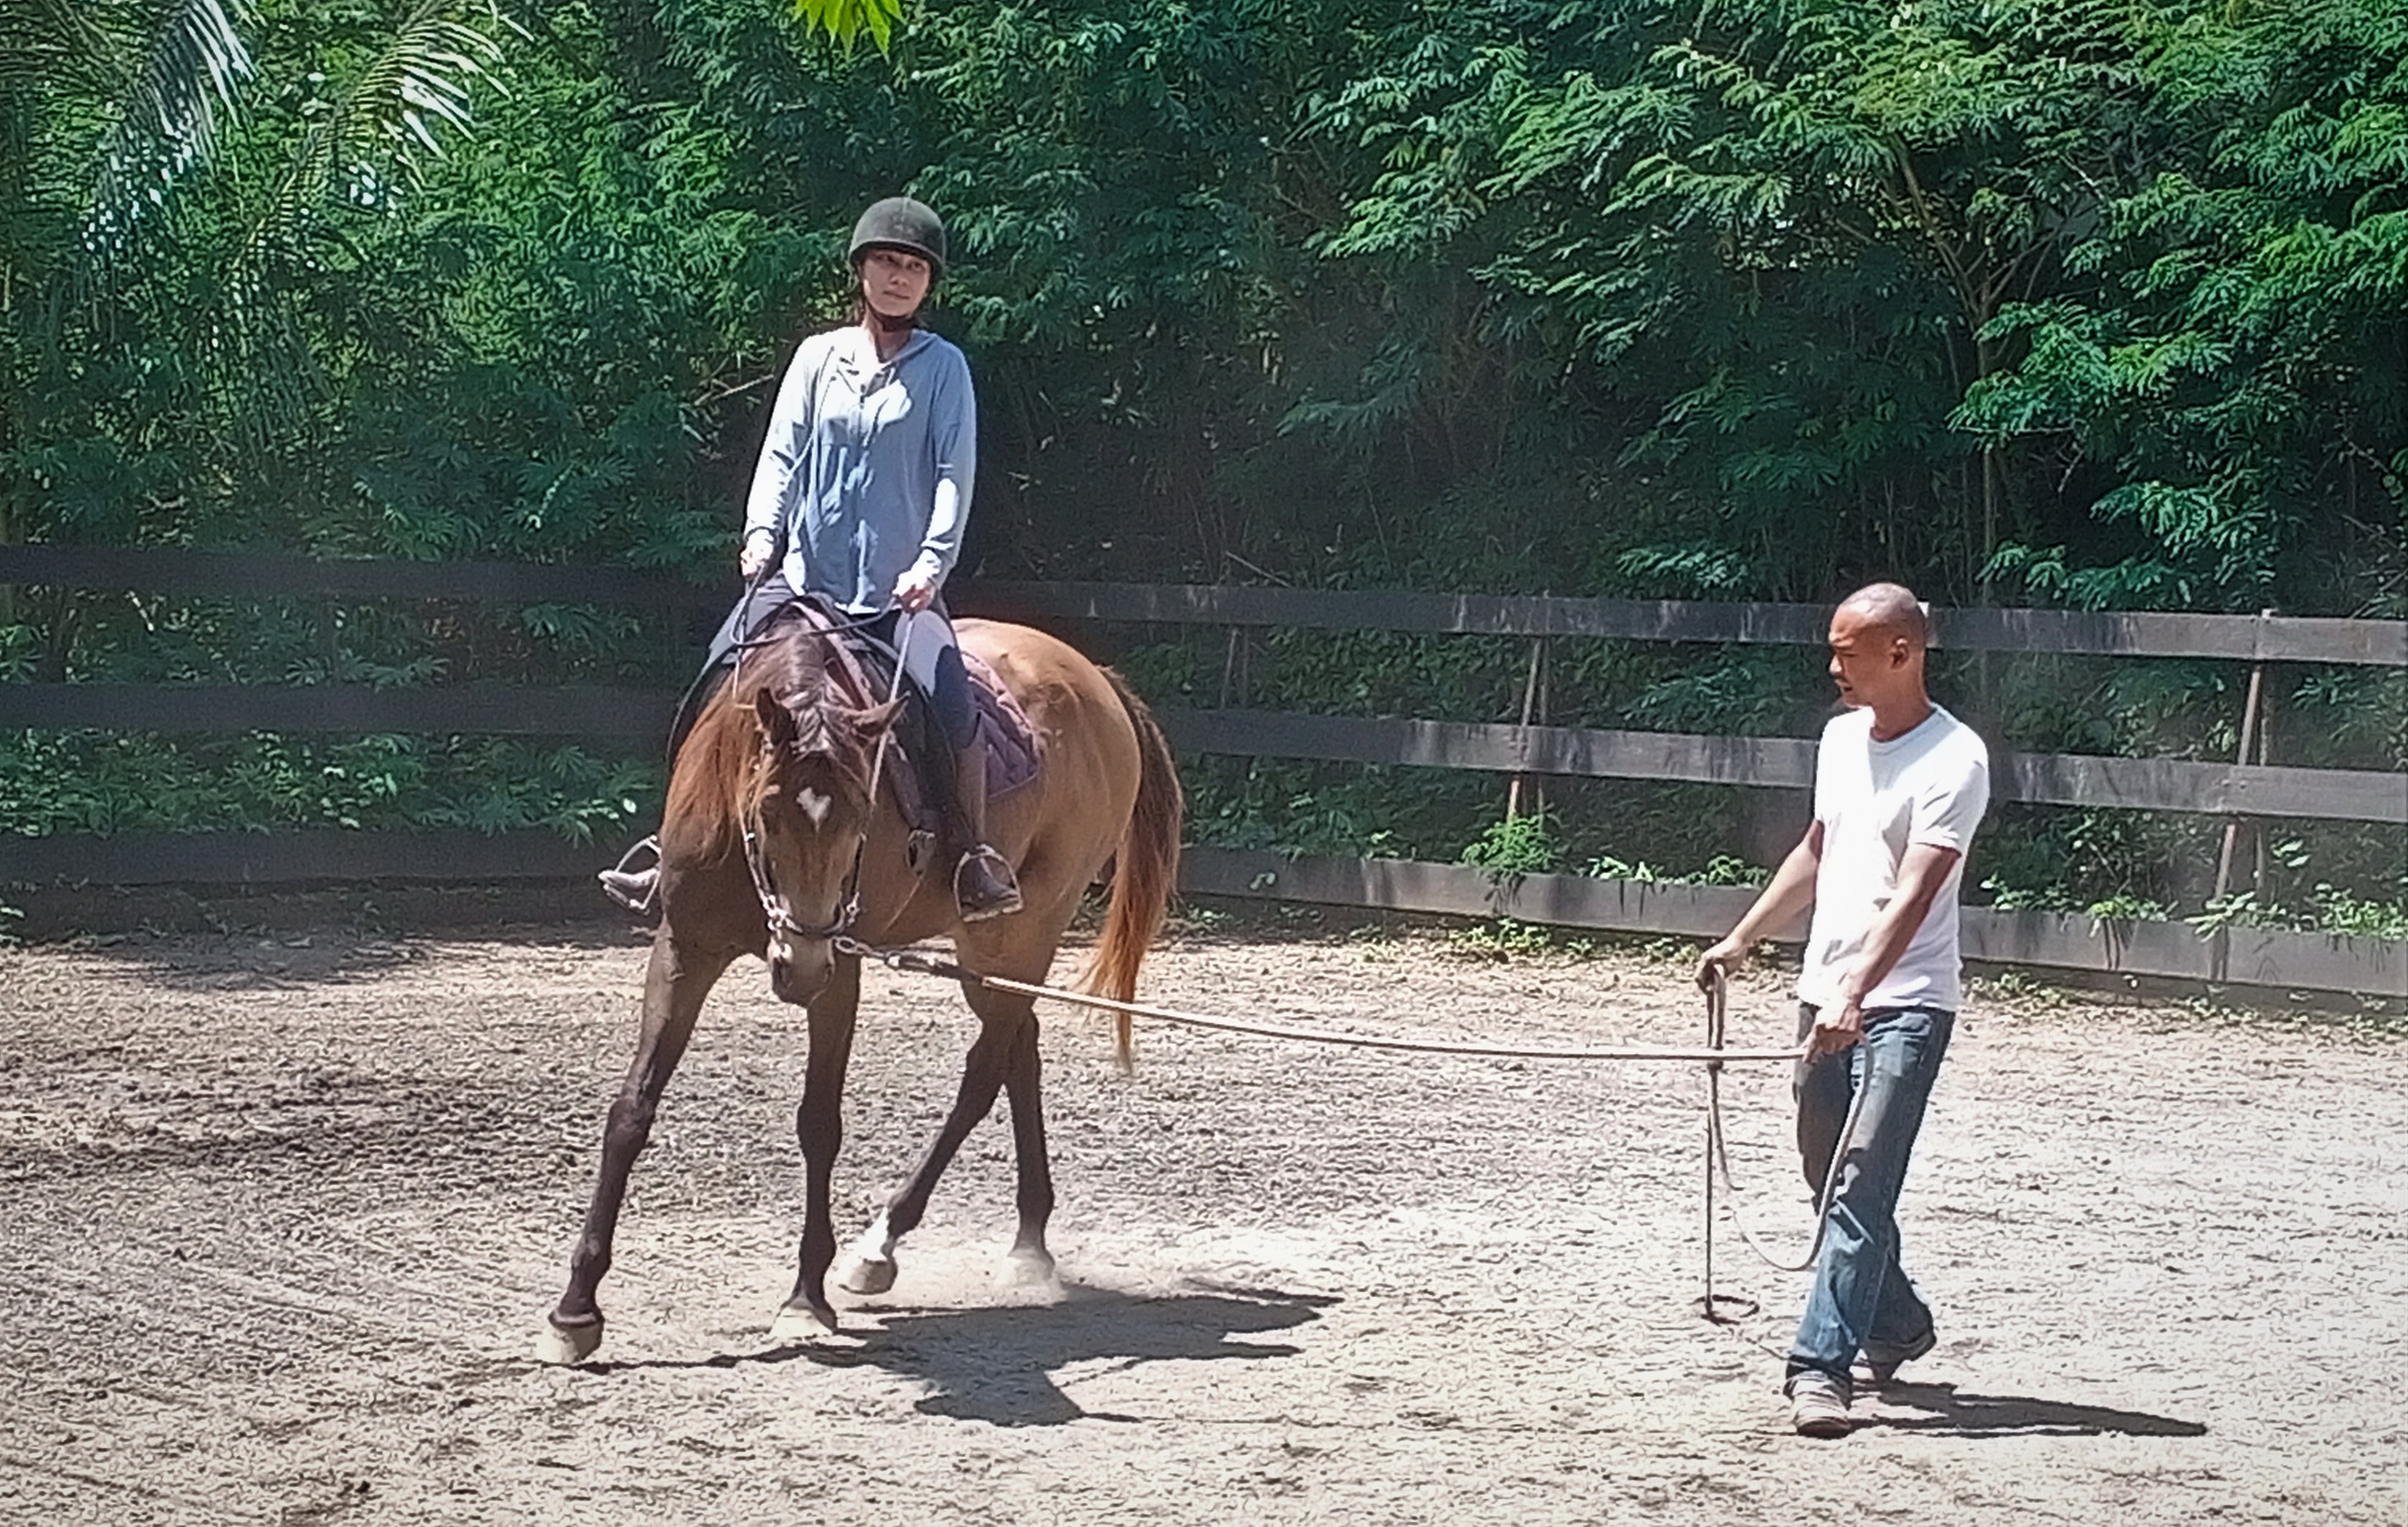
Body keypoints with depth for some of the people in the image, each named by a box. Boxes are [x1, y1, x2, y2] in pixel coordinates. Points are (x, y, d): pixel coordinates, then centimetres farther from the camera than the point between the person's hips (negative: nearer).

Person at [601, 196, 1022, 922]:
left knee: (948, 703, -26)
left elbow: (954, 473, -4)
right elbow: (782, 453, 4)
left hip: (901, 590, -2)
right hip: (804, 577, 3)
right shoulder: (819, 357, 10)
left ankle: (975, 856, -11)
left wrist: (932, 561, -19)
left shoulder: (943, 367, 4)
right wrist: (763, 531, -14)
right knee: (716, 693, -8)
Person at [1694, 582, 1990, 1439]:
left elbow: (1914, 893, -23)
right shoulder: (1841, 738, 11)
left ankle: (1821, 1365, -17)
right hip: (1824, 995, 8)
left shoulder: (1953, 759, -14)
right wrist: (1742, 941, 24)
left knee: (1862, 1182, -14)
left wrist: (1856, 995, -33)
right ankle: (1896, 1323, 33)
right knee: (1827, 1175, 15)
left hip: (1903, 1004, -8)